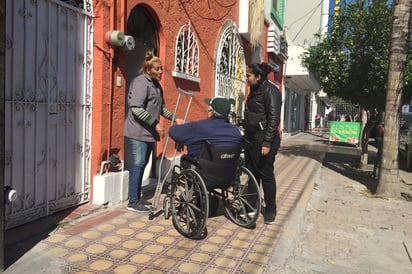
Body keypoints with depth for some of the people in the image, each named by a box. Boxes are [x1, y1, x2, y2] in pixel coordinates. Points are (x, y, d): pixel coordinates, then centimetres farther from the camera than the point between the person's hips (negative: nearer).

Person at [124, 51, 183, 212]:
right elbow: (136, 108, -23)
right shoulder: (140, 82, -12)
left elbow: (161, 108, 27)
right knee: (137, 165, -6)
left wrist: (174, 119, 18)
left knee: (142, 165, 13)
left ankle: (137, 198, 23)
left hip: (149, 132, 9)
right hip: (138, 132, -9)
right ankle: (133, 202, 3)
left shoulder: (156, 85, 16)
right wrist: (156, 124, -21)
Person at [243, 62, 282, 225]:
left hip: (264, 140, -8)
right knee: (252, 174, 13)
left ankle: (270, 210, 15)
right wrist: (246, 137, 18)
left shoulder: (270, 90, -12)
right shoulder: (254, 91, 14)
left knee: (266, 175, 1)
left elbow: (273, 119, -18)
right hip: (251, 139, 8)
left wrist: (267, 143, -22)